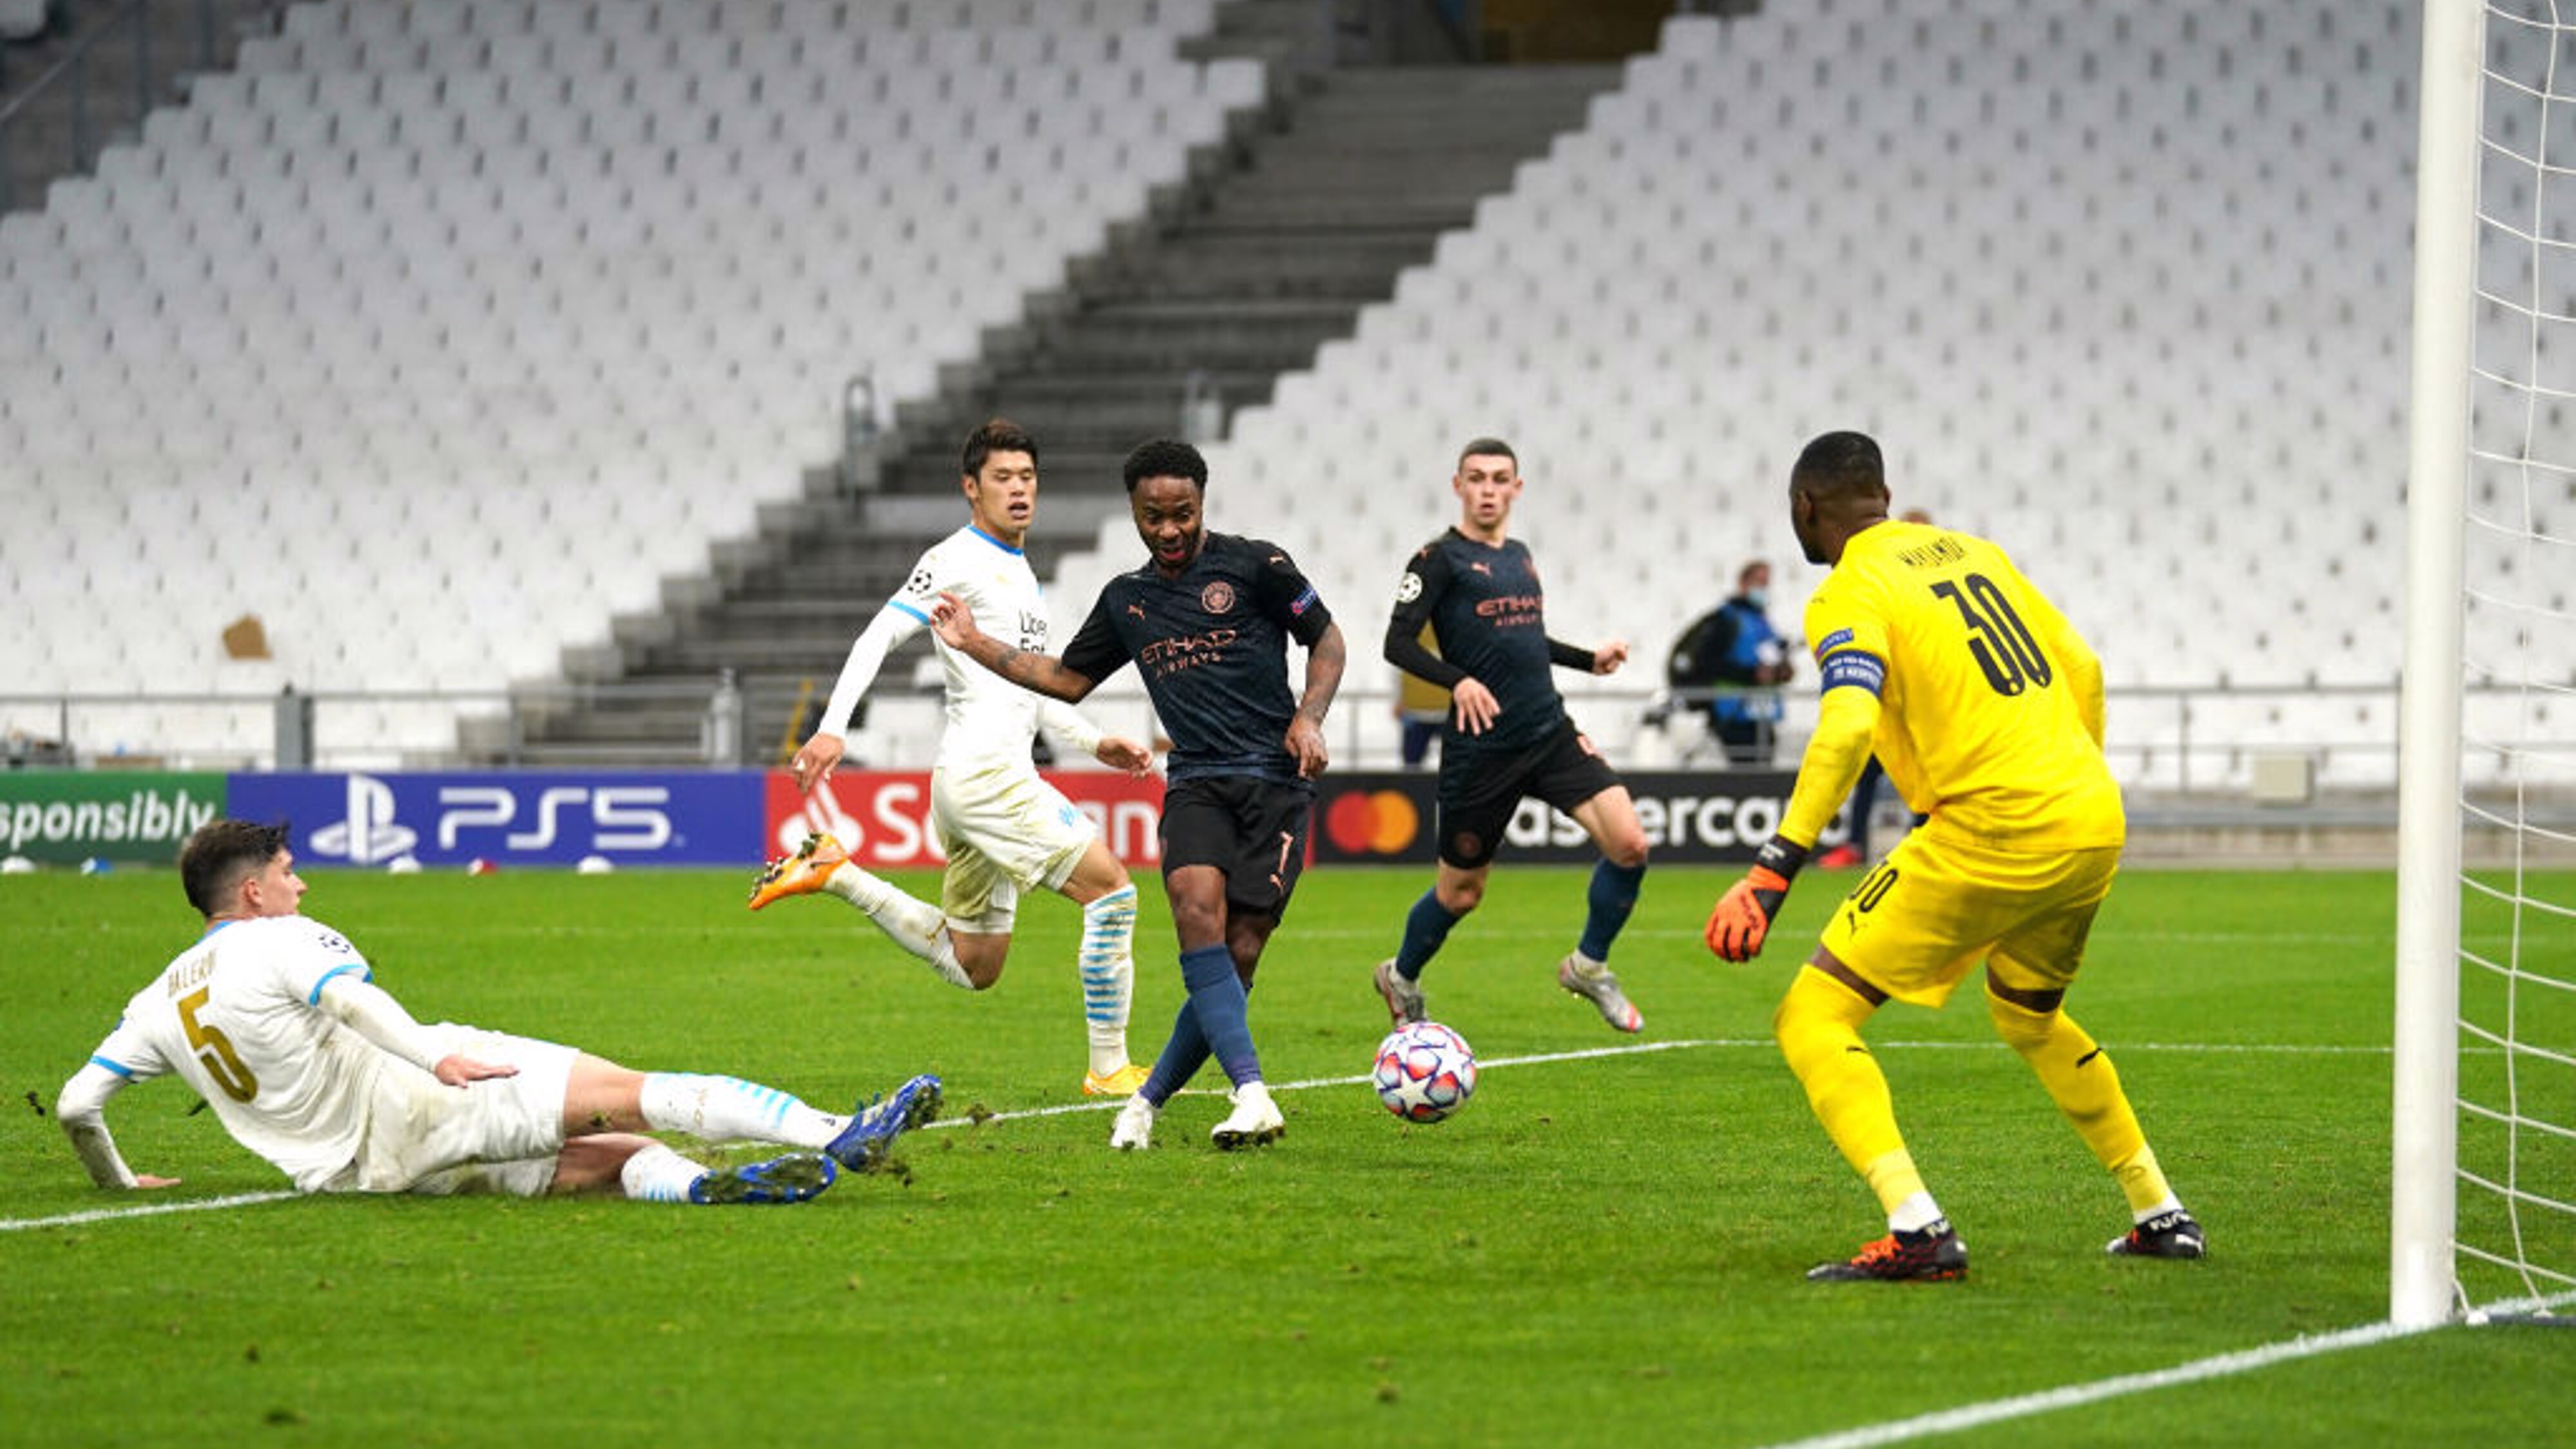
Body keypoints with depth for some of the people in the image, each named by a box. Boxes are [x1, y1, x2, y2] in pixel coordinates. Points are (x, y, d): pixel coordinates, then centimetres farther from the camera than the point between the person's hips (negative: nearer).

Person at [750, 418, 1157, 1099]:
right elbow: (878, 637, -13)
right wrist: (831, 729, -23)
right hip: (982, 774, -10)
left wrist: (1096, 742, 21)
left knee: (972, 966, 13)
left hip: (1003, 775, 10)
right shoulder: (957, 562, -7)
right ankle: (1109, 1067, -10)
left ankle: (834, 873, 18)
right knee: (1111, 888, -14)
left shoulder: (1021, 572, 21)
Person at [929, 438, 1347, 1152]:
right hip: (1196, 780, 3)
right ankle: (1252, 1095, -33)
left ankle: (1149, 1100, 6)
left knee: (1238, 956, -10)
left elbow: (1327, 639, 11)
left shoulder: (1255, 565, 4)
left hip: (1275, 783, -3)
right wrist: (977, 645, 21)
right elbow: (1068, 679, 28)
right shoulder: (1126, 599, 17)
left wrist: (1309, 718, -4)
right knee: (1197, 910, -26)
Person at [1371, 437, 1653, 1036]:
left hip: (1551, 733, 5)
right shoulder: (1441, 558, -7)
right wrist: (1459, 681, -29)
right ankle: (1401, 978, 36)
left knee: (1629, 843, -12)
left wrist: (1590, 660, 19)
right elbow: (1398, 643, -14)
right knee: (1461, 892, 7)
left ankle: (1588, 966, 9)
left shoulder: (1519, 555, 14)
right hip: (1481, 746, -5)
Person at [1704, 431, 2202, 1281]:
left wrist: (1772, 873, -24)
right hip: (2098, 824, 8)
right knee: (2029, 1016, 34)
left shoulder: (1848, 596, -4)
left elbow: (1846, 730, -22)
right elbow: (2083, 670, 21)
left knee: (1813, 1019, -4)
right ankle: (2160, 1216, 35)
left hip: (1995, 830, -8)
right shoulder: (1972, 552, 18)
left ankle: (1918, 1230, -21)